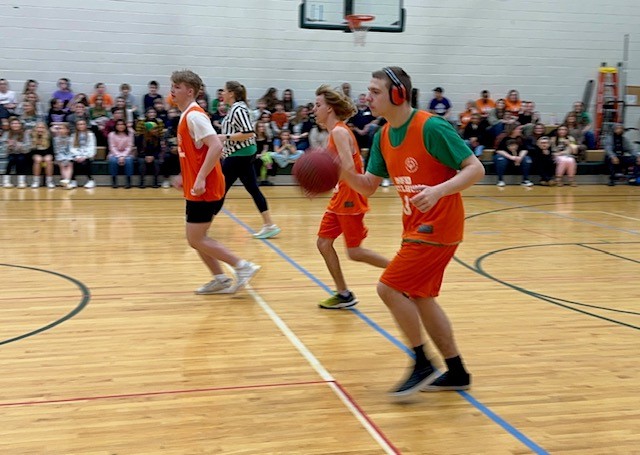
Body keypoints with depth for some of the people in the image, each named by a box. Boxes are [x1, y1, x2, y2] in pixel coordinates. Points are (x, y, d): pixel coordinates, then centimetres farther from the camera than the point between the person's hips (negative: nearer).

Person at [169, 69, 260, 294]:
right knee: (197, 238, 13)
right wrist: (185, 177, 21)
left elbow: (216, 146, -26)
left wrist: (200, 179, -29)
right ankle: (220, 279, 19)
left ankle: (243, 266, -2)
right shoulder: (188, 115, 15)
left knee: (195, 239, -5)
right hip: (197, 188, 10)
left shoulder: (194, 115, -15)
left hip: (204, 190, -10)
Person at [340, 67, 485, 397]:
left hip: (437, 227, -9)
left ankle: (422, 365, 5)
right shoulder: (383, 136, 6)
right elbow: (368, 186, 8)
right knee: (419, 297, 13)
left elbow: (475, 169, -18)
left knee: (389, 288, -11)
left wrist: (439, 190, -33)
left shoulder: (432, 127, -19)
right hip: (415, 227, 9)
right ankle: (456, 373, 25)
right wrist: (345, 173, -12)